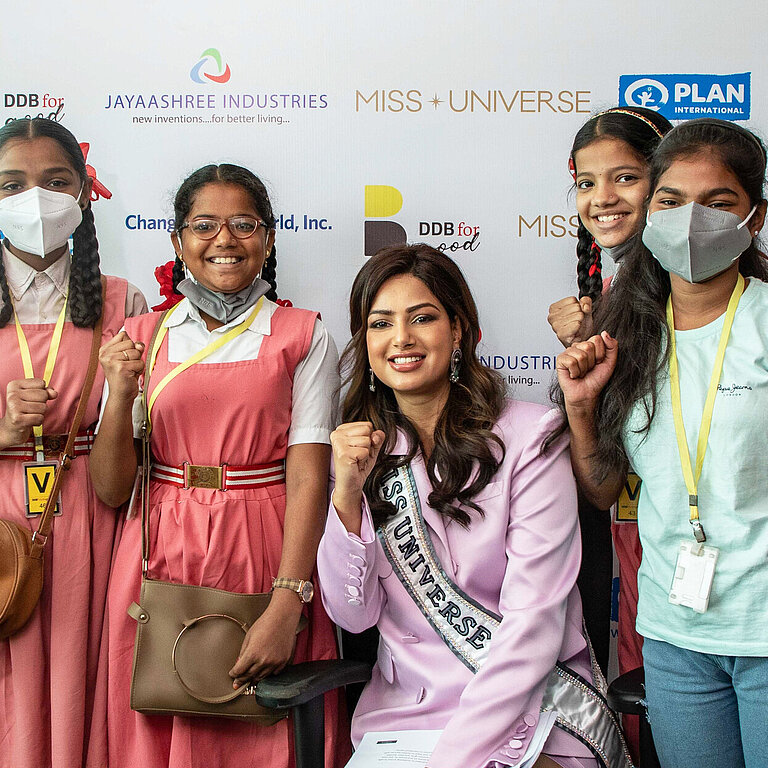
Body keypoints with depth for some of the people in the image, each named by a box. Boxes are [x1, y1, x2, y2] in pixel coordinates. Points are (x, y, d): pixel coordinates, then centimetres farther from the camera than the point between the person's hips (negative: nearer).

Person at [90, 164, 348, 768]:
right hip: (161, 563, 2)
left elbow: (308, 478, -9)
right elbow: (111, 490, 2)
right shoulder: (140, 339, 5)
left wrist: (287, 605, -19)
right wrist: (120, 397, -15)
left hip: (266, 558, -2)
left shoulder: (302, 337, -1)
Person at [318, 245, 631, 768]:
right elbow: (354, 615, 1)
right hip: (402, 711, 3)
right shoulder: (364, 447, 5)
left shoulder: (528, 436, -8)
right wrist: (347, 494, -13)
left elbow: (533, 624, -13)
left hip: (531, 710, -3)